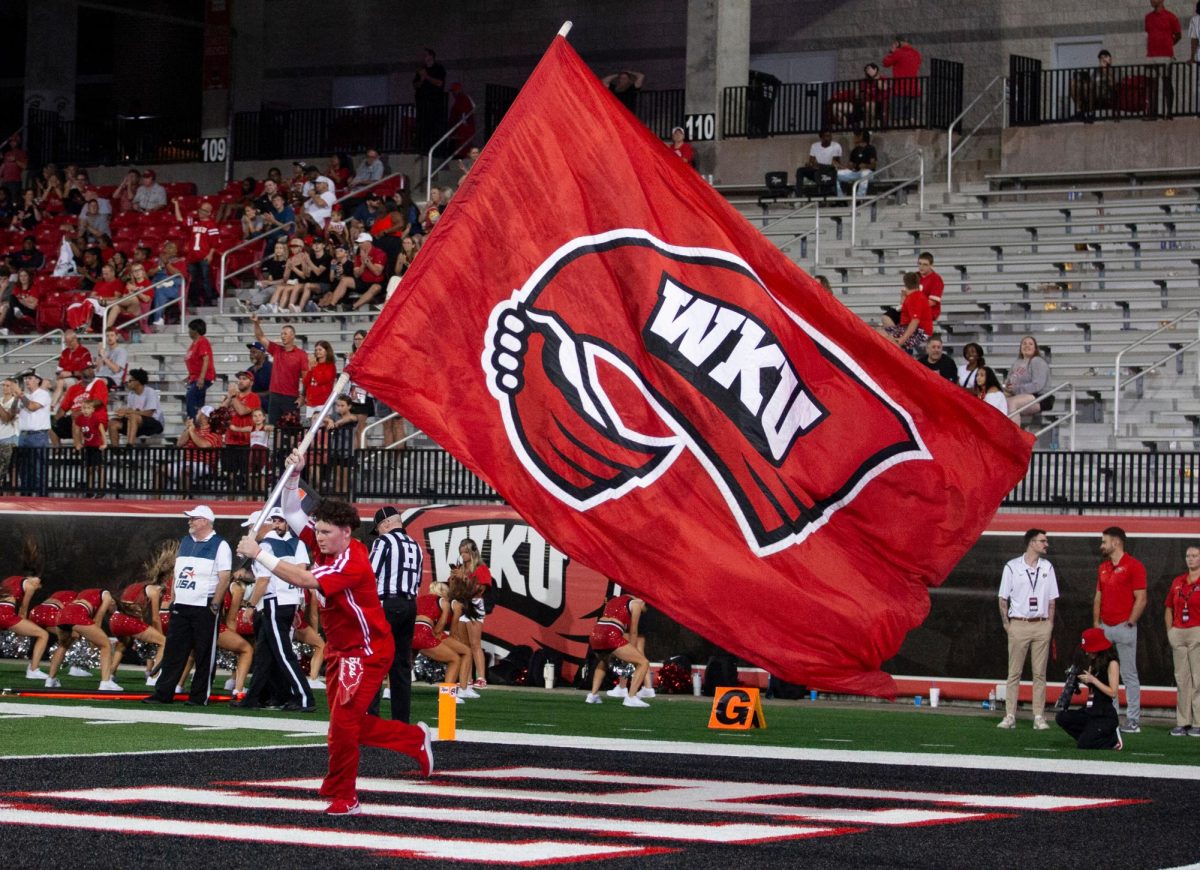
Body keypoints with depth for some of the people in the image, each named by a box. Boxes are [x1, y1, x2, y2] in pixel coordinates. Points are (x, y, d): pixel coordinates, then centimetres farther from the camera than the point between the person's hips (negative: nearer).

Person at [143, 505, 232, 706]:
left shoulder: (219, 546, -5)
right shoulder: (185, 542, 16)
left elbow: (224, 578, -11)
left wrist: (214, 605, -16)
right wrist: (173, 599, 13)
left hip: (204, 607, -7)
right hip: (181, 607, 7)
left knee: (204, 655, -1)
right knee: (173, 652, 5)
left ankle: (200, 696, 4)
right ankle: (163, 693, 7)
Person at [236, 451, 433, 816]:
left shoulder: (352, 563, -27)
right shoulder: (324, 545, -2)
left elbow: (302, 579, -34)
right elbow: (292, 512, 7)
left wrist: (258, 554, -29)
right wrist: (293, 476, -9)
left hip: (367, 652, -9)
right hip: (339, 649, 9)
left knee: (343, 722, -13)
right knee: (350, 725, 14)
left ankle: (343, 797, -1)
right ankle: (416, 739, 33)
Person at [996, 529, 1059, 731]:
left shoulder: (1047, 568, 9)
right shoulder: (1012, 567, 0)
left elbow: (1052, 599, 13)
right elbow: (1003, 599, 3)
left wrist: (1050, 623, 4)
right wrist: (1006, 624, -3)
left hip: (1041, 625, 3)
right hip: (1018, 625, -3)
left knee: (1040, 673, 2)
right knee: (1014, 673, 0)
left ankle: (1039, 717, 5)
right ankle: (1010, 716, 3)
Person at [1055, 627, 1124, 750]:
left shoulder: (1112, 664, -10)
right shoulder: (1093, 663, 13)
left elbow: (1112, 693, -15)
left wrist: (1092, 680, -17)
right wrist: (1083, 680, -2)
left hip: (1106, 715, -8)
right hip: (1090, 711, 8)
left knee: (1083, 746, -19)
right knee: (1062, 717, -12)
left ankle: (1113, 739, 4)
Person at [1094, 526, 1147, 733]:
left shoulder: (1134, 566, -7)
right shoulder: (1103, 568, 16)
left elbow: (1141, 600, -10)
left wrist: (1129, 624, -13)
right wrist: (1096, 624, 10)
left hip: (1124, 628, -7)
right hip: (1104, 628, 7)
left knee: (1129, 675, -4)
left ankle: (1133, 720, -2)